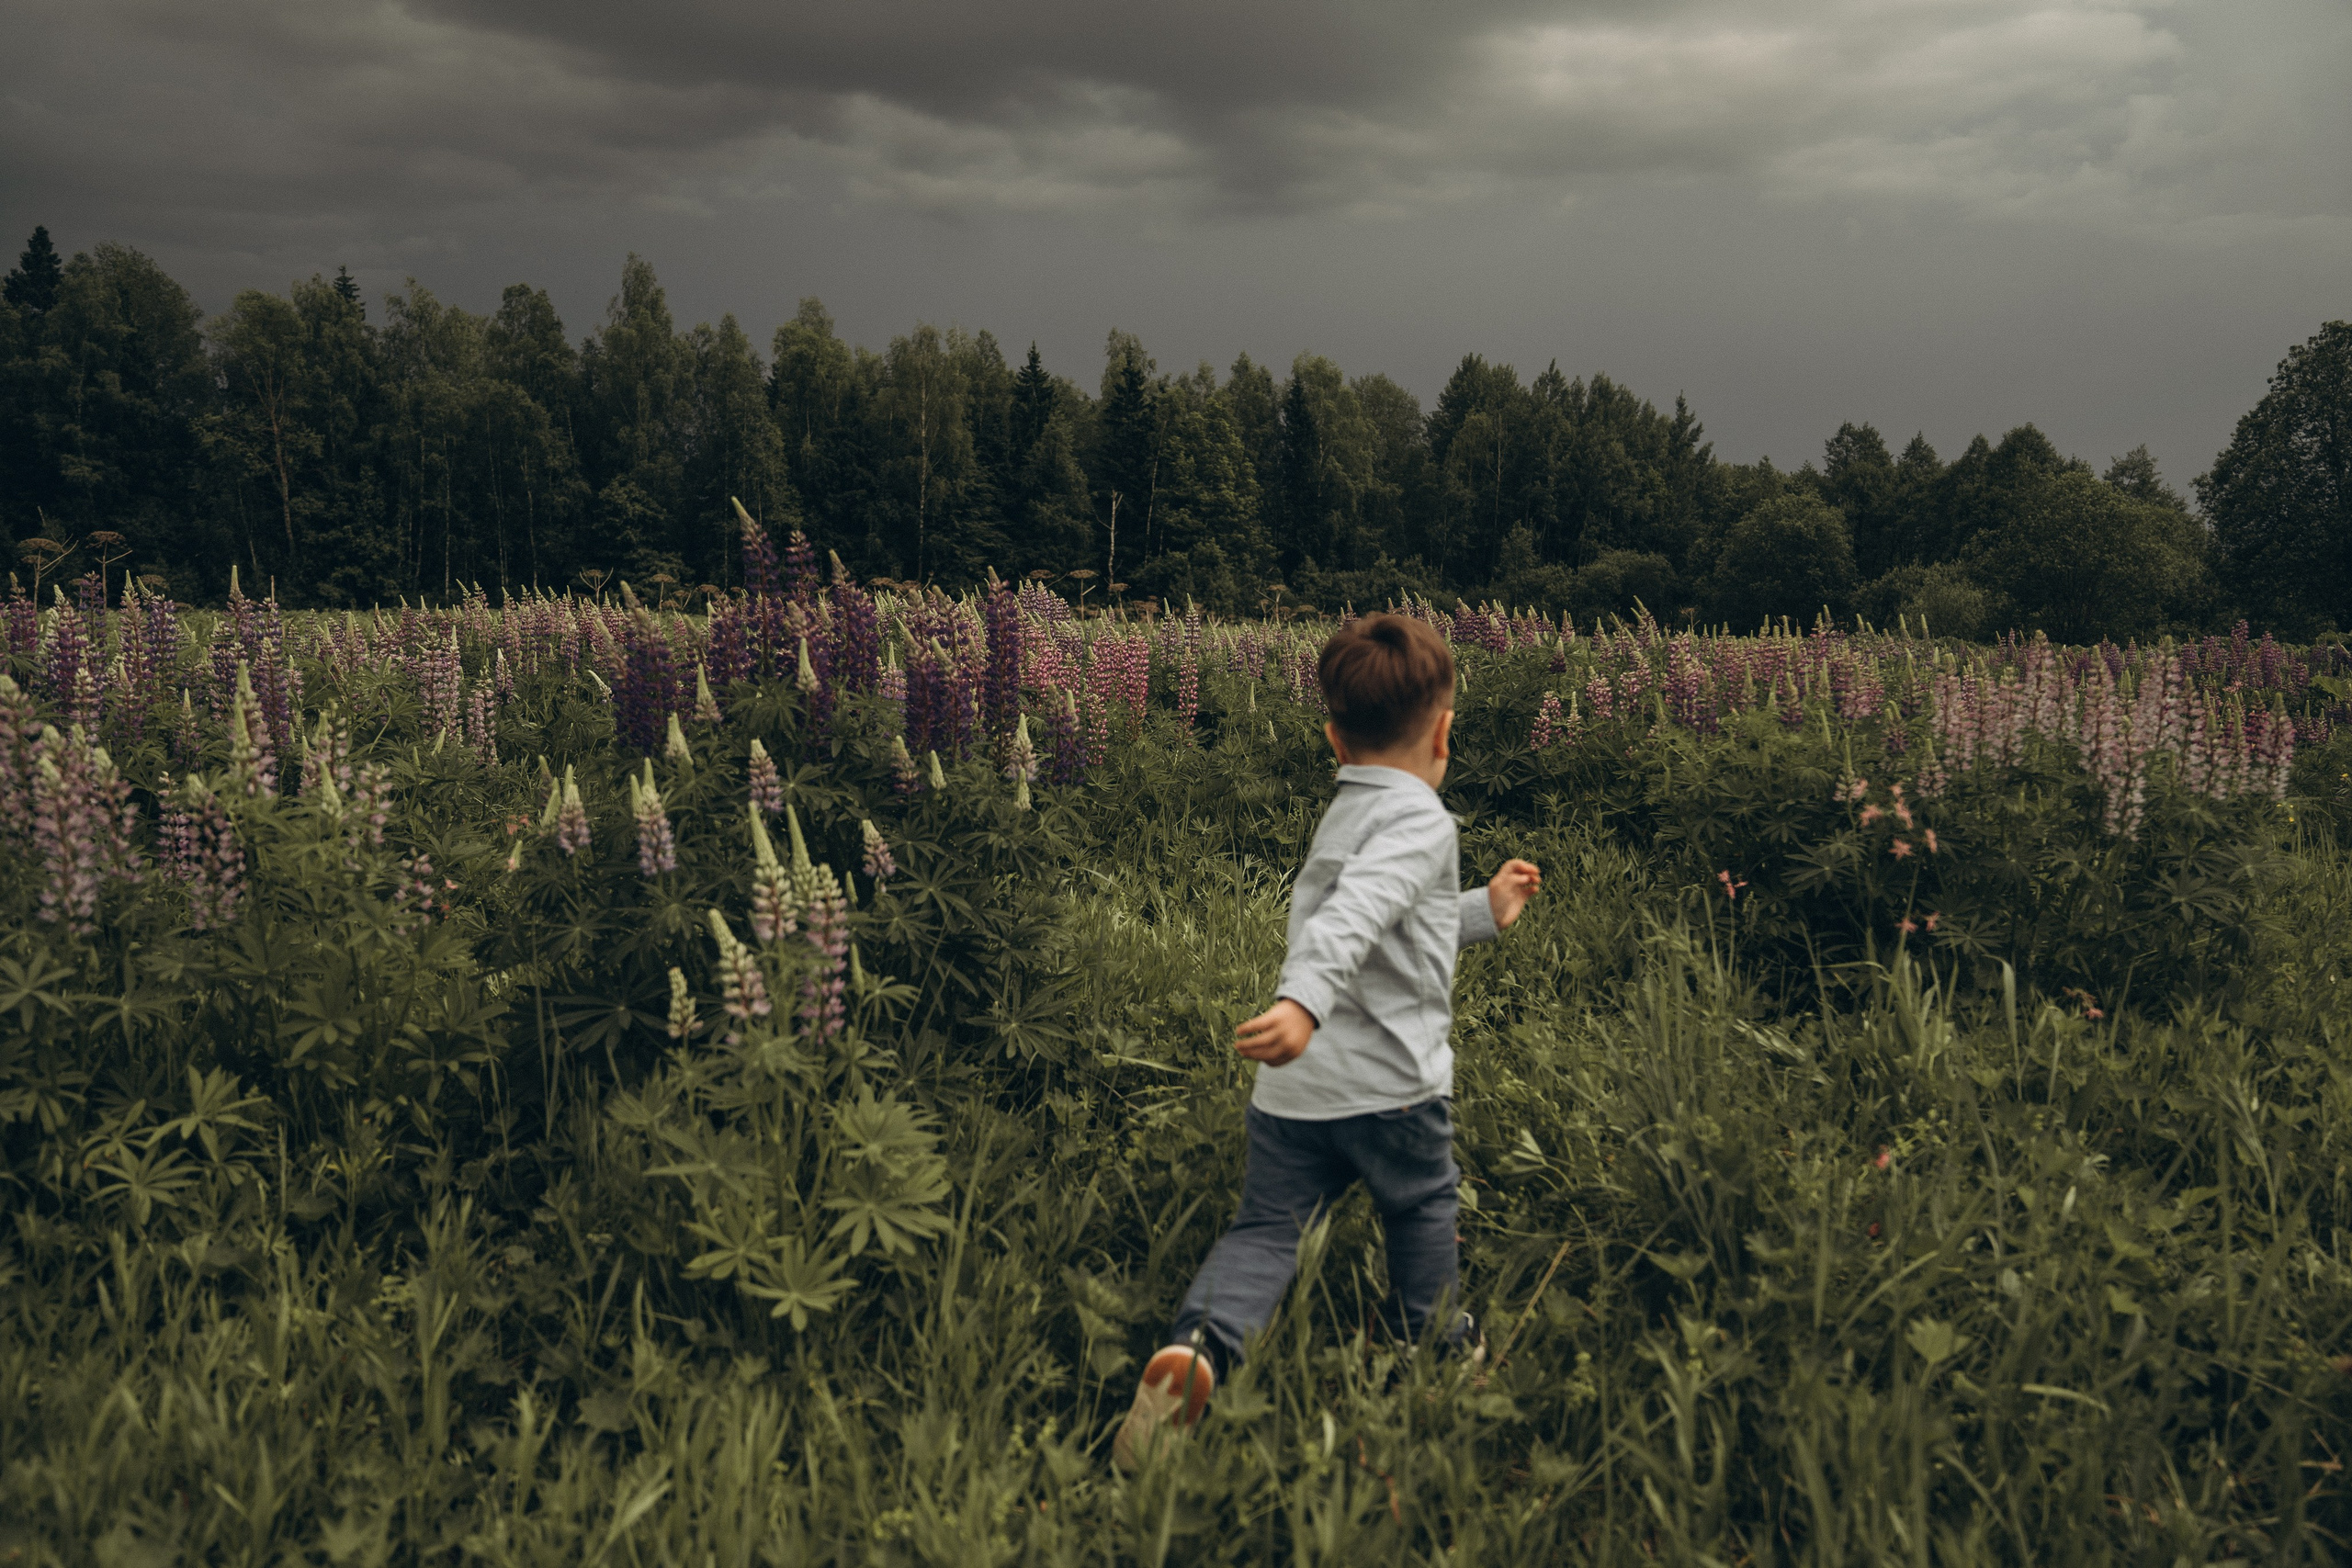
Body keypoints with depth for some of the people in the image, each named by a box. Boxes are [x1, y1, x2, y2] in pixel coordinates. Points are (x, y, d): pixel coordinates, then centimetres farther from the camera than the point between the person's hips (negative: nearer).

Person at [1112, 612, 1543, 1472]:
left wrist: (1483, 911, 42)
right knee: (1422, 1209, 19)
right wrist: (1303, 1002, -42)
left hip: (1290, 1084, 6)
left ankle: (1198, 1345, -20)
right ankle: (1430, 1351, 38)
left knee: (1265, 1228, 4)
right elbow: (1354, 919, -29)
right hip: (1388, 1081, -6)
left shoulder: (1341, 816, 19)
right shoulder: (1420, 821, -10)